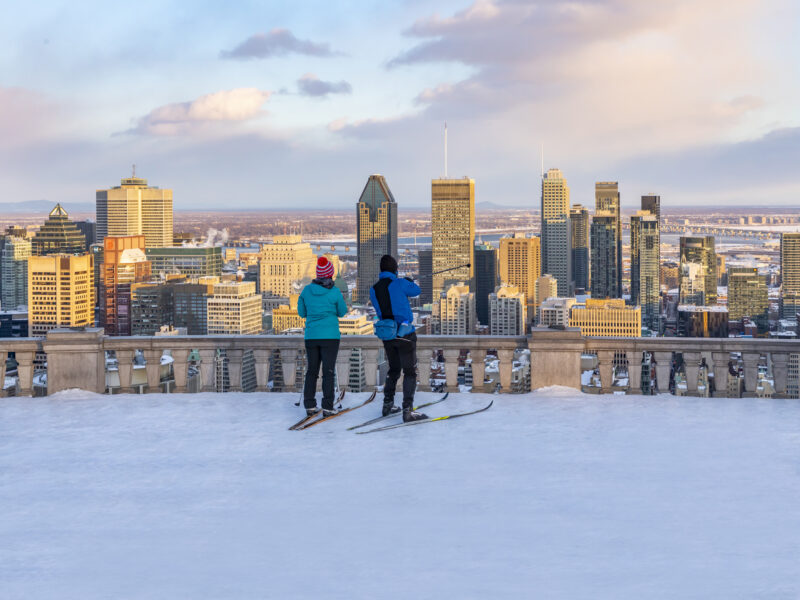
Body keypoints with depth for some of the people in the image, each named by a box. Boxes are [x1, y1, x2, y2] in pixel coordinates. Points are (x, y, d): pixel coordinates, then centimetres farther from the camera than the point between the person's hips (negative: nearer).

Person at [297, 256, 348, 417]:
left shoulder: (307, 290, 0)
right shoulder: (335, 292, -9)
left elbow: (302, 312, 9)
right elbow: (342, 312, 4)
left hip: (311, 336, 3)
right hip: (330, 335, -3)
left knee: (312, 370, 11)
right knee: (328, 371, 0)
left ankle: (309, 405, 10)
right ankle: (328, 407, -3)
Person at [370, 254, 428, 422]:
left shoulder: (374, 290, 2)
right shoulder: (399, 284, -13)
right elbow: (416, 291, 4)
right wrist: (410, 281, 27)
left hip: (387, 336, 6)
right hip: (404, 333, -6)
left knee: (393, 370, 22)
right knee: (410, 371, -1)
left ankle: (387, 405, 27)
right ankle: (408, 410, -8)